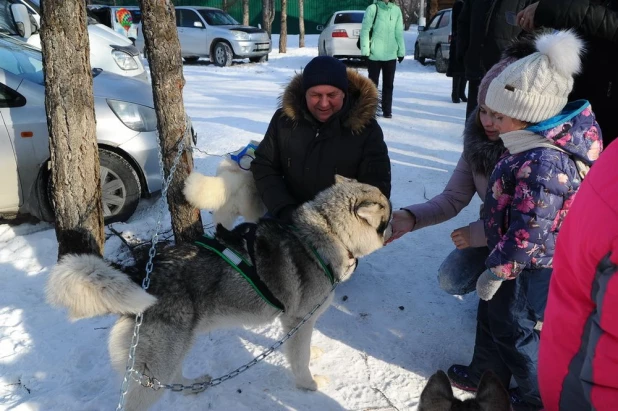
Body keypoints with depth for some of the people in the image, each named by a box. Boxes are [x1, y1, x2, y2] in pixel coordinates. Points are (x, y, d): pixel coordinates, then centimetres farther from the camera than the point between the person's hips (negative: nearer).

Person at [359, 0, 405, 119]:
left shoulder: (396, 10, 7)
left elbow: (399, 32, 9)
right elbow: (365, 30, -5)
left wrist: (401, 51, 7)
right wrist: (365, 51, -11)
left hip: (391, 54, 3)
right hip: (374, 54, -3)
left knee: (388, 84, 8)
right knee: (373, 83, 4)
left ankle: (387, 110, 17)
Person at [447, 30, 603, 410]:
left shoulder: (544, 163, -33)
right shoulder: (540, 146, -1)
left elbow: (528, 232, -30)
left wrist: (496, 271, -19)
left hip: (526, 268, -9)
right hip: (518, 261, 10)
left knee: (514, 329, 12)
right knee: (492, 318, 25)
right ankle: (486, 374, 47)